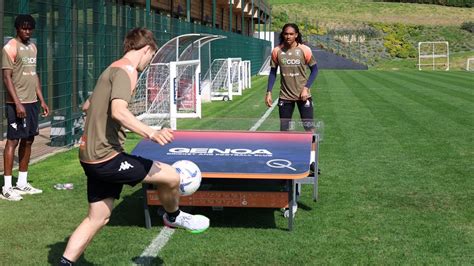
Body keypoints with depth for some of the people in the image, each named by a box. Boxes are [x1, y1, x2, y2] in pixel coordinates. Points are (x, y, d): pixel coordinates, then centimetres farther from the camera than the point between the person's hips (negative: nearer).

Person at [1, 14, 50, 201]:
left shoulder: (32, 47, 15)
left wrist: (42, 100, 17)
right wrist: (18, 103, -21)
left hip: (32, 102, 8)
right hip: (17, 103, -8)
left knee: (28, 140, 10)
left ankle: (22, 183, 19)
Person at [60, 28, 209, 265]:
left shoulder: (111, 70, 18)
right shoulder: (126, 70, -13)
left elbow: (87, 106, 31)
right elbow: (118, 111, -30)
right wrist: (151, 133, -39)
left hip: (91, 157, 10)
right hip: (107, 157, -10)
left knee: (98, 218, 15)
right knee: (171, 176, -3)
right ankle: (173, 217, 25)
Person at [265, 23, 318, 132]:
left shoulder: (304, 50, -8)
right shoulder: (277, 51, -2)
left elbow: (314, 70, 0)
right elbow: (273, 72, 7)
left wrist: (306, 88, -10)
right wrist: (269, 92, 1)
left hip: (303, 95, -2)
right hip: (285, 96, 2)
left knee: (309, 127, -1)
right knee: (284, 129, 8)